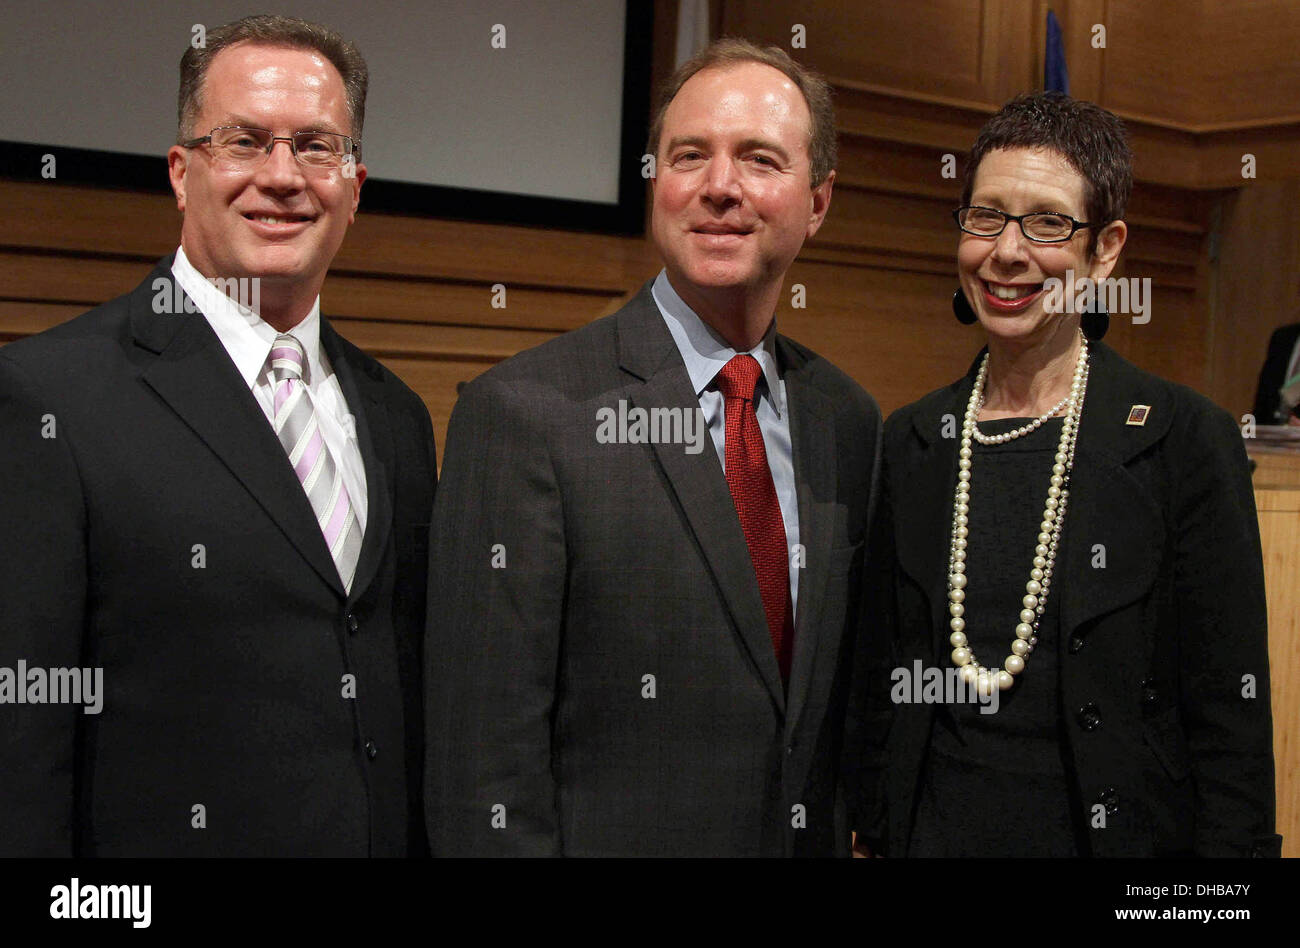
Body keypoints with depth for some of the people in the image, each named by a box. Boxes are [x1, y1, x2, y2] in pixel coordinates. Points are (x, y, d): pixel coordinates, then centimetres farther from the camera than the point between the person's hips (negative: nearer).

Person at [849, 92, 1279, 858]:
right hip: (932, 830, 3)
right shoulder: (909, 445, 3)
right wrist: (876, 835, 4)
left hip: (1113, 827, -3)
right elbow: (878, 689, 7)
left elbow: (1232, 721, -9)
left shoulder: (1187, 440, -9)